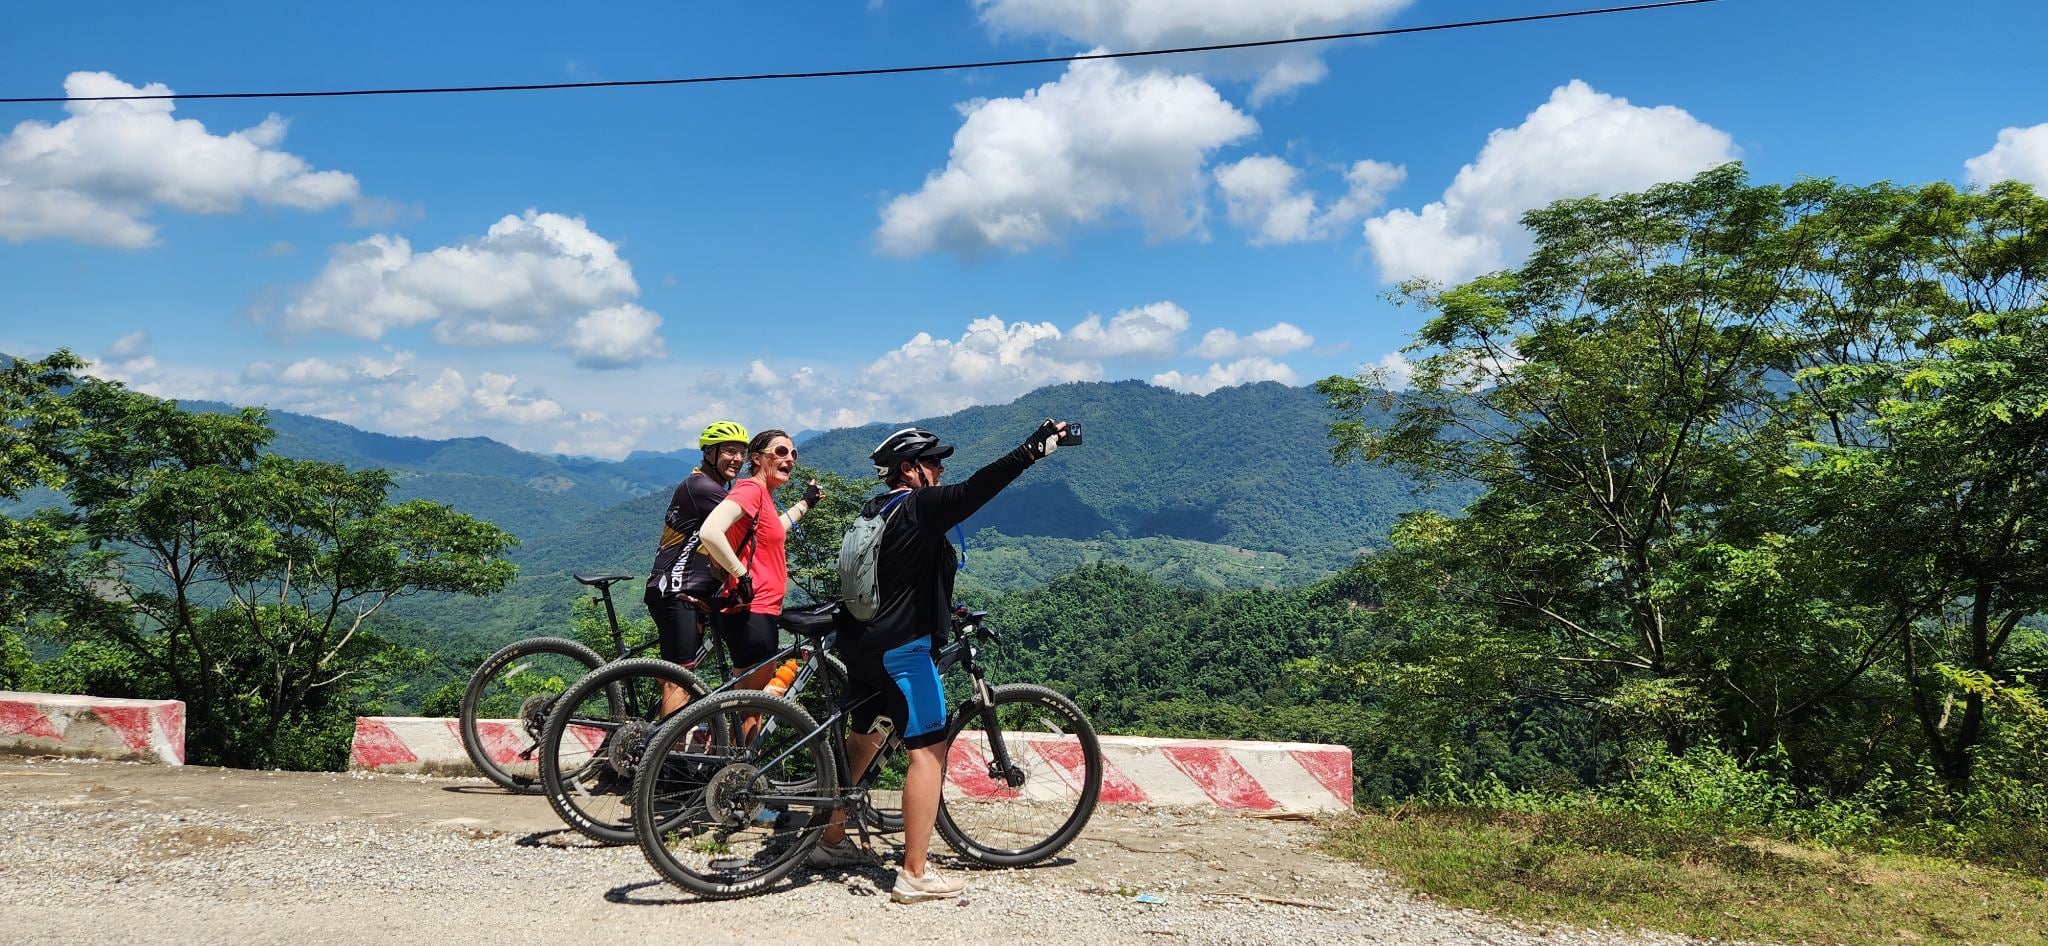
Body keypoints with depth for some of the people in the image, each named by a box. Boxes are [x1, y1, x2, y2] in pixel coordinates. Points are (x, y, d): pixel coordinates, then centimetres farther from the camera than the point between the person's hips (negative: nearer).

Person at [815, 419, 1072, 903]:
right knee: (928, 751, -6)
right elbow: (975, 490, -29)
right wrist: (1032, 449, -31)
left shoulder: (874, 512, 14)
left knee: (863, 741, 23)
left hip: (862, 644, 10)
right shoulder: (918, 507, -14)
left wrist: (946, 609, 31)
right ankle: (915, 875, -5)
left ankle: (831, 839, 34)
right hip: (901, 649, -10)